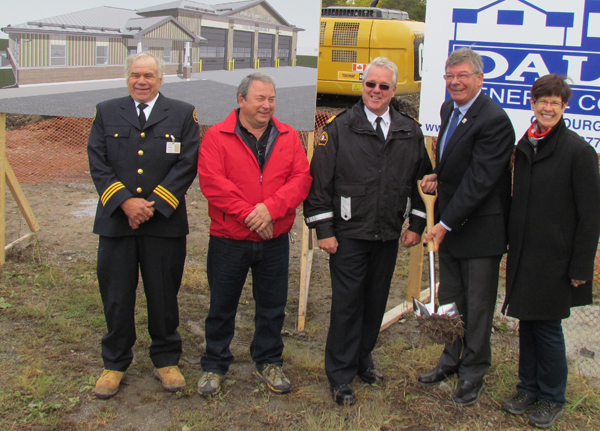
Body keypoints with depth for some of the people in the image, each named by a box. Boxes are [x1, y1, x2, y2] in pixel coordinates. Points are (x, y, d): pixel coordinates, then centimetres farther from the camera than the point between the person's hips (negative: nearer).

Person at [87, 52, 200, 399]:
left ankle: (167, 360, 26)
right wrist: (124, 201, -13)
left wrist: (154, 204, -13)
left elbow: (187, 164, -4)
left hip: (165, 223, -1)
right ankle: (115, 364, 24)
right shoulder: (106, 113, 9)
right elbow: (98, 164, 1)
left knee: (164, 296, 9)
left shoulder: (183, 114, 5)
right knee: (116, 296, 8)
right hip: (116, 220, 1)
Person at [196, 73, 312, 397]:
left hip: (274, 240, 3)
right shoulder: (217, 136, -5)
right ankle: (214, 365, 26)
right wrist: (248, 214, -20)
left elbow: (301, 179, -4)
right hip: (229, 240, -3)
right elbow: (212, 182, -15)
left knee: (273, 306, 13)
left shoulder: (288, 137, 5)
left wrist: (271, 207, -19)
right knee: (222, 306, 10)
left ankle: (269, 363, 31)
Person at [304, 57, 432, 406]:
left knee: (376, 301, 14)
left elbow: (422, 180, 13)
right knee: (347, 304, 1)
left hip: (389, 234, 4)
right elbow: (320, 181, -5)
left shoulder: (410, 132, 7)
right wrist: (323, 230, -9)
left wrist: (417, 224, 8)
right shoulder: (339, 129, -4)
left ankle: (363, 359, 34)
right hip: (349, 234, -3)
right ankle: (341, 376, 14)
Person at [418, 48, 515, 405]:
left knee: (478, 305, 7)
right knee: (449, 299, 19)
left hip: (481, 228, -8)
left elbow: (479, 181, -24)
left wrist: (446, 224, -24)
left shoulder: (494, 120, -21)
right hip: (450, 223, 8)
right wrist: (438, 175, 2)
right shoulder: (449, 108, 8)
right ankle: (452, 359, 36)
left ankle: (474, 372, 23)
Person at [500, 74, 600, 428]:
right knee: (527, 323, 14)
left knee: (547, 326, 4)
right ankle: (529, 389, 30)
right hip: (525, 254, 6)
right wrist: (514, 246, 12)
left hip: (554, 258, -6)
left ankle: (552, 399, 22)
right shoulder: (525, 146, 7)